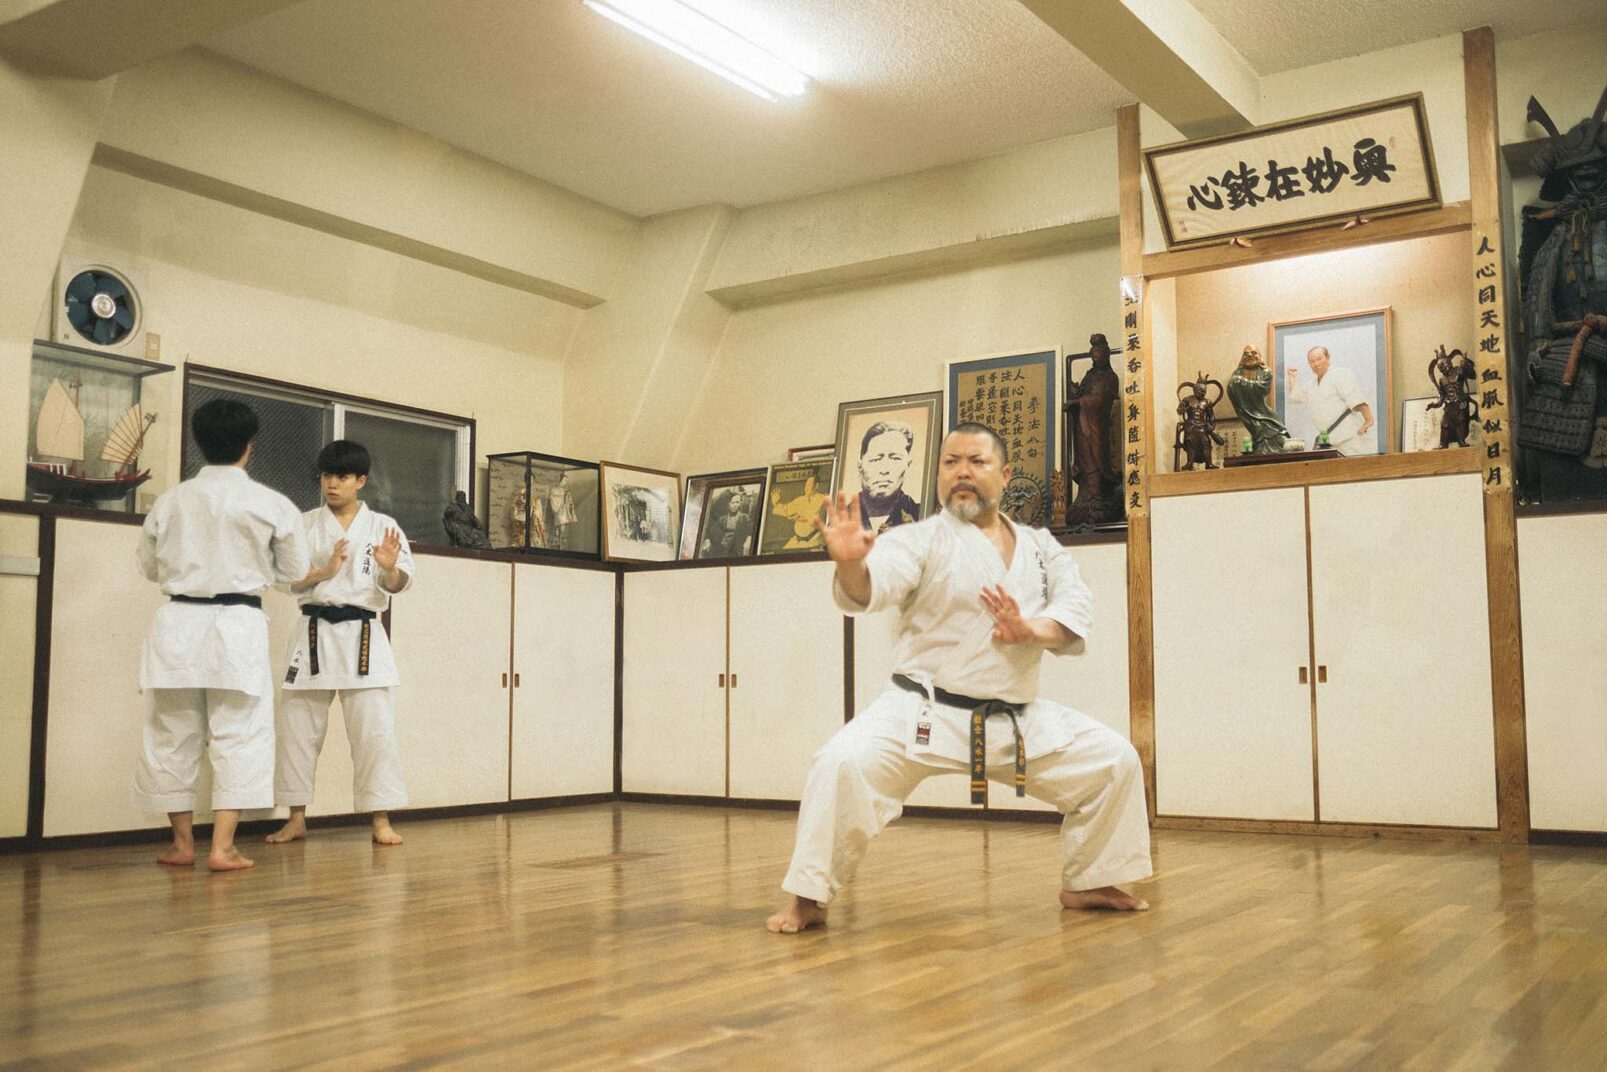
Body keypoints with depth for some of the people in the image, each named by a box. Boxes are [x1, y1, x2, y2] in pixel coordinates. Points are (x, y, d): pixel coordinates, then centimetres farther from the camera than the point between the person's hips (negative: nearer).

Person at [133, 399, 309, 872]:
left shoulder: (170, 501, 1)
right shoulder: (271, 505, -7)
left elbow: (149, 566, 13)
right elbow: (294, 570, 4)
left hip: (178, 623, 3)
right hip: (238, 625, -3)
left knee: (172, 737, 13)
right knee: (237, 738, 4)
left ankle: (183, 843, 22)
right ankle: (222, 847, 0)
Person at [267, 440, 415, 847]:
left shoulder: (382, 526, 4)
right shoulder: (305, 524, 8)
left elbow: (398, 585, -2)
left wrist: (390, 568, -24)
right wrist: (323, 572, -15)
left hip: (362, 635, -2)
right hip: (314, 634, 2)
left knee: (374, 729, -4)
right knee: (298, 728, 6)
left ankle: (381, 821, 3)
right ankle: (296, 820, 18)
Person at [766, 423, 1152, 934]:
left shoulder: (1042, 548, 10)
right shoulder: (921, 540, -5)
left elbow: (1074, 614, -2)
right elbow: (872, 586, -23)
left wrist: (1031, 631, -24)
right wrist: (850, 564, -48)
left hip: (1016, 718, 5)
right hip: (923, 713, -4)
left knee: (1114, 761, 5)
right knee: (845, 763, -28)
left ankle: (1087, 883, 26)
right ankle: (809, 898, -10)